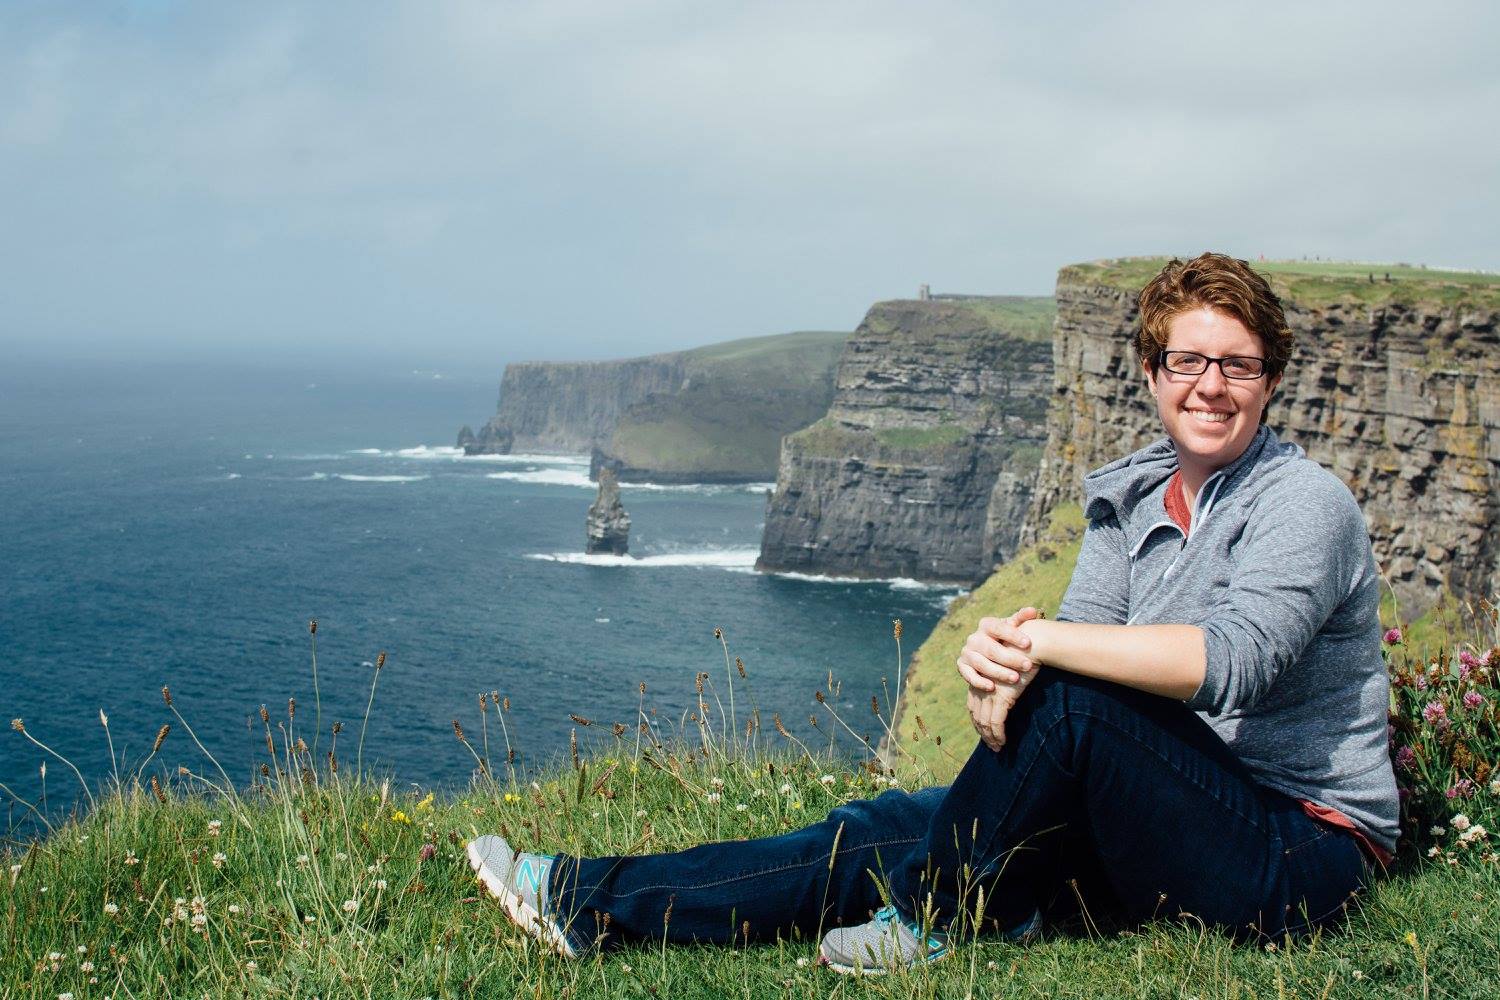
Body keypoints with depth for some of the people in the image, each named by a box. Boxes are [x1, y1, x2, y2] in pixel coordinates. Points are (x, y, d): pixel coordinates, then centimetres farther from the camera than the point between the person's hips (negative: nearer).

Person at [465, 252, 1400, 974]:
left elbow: (1232, 661, -30)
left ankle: (933, 915, -10)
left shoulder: (1305, 503, -13)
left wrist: (1035, 642, -29)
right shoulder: (1133, 497, 8)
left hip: (1303, 844, -6)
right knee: (896, 825, -8)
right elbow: (1078, 641, -5)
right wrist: (1003, 661, -29)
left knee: (1070, 696, -30)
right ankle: (595, 904, -8)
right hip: (1179, 821, 6)